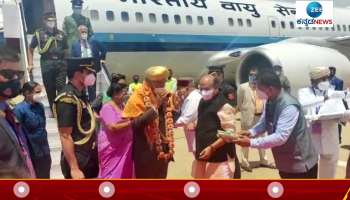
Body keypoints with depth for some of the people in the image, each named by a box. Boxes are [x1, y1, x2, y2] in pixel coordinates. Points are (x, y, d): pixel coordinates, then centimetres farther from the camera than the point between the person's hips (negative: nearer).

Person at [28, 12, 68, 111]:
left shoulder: (61, 34, 11)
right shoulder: (39, 33, 5)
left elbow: (65, 50, 15)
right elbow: (30, 49, 11)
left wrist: (66, 63, 5)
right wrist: (30, 64, 5)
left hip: (60, 63, 1)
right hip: (47, 64, -1)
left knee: (61, 87, -5)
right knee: (50, 89, 6)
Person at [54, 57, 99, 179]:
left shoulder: (80, 96, 11)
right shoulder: (67, 98, -18)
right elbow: (65, 136, -23)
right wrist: (74, 168, -25)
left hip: (89, 160, 10)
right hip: (78, 162, -10)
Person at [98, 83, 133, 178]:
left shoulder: (124, 106, 10)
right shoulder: (107, 108, -13)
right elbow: (113, 128, -24)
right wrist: (131, 123, -20)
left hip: (124, 148, 7)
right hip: (111, 149, -7)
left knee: (124, 175, 14)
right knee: (111, 176, -3)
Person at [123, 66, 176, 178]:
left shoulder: (165, 96, 7)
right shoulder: (138, 97, -12)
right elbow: (136, 123, -22)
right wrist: (156, 105, -25)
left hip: (162, 149, 6)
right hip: (146, 150, -6)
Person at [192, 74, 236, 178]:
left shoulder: (223, 105, -17)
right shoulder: (203, 102, 9)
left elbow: (230, 133, -18)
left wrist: (212, 148, -23)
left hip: (219, 156, -9)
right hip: (203, 154, 9)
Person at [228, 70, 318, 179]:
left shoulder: (289, 107, -30)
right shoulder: (270, 102, -3)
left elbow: (280, 137, -35)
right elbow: (263, 123, 7)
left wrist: (251, 142, -35)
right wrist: (251, 132, -14)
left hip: (300, 163, -8)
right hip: (285, 162, 8)